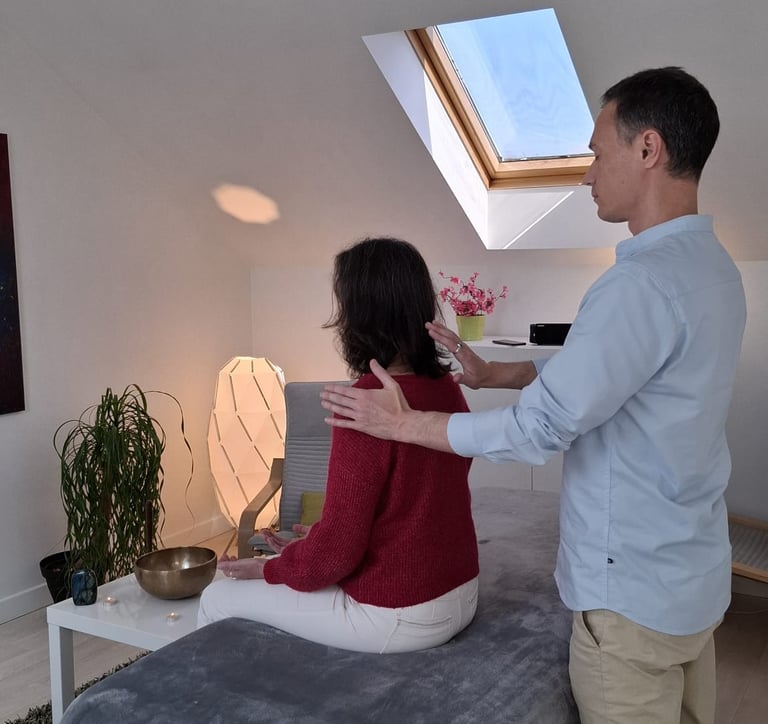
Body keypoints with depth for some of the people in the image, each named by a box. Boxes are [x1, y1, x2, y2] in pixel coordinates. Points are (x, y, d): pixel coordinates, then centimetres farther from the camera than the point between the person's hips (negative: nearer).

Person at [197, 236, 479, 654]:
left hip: (397, 619, -8)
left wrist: (269, 569, -2)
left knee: (219, 599, 9)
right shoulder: (446, 387, 0)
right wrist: (305, 551, 16)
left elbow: (339, 549, -22)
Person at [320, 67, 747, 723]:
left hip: (634, 596, -9)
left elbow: (539, 430, -25)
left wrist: (402, 423, -13)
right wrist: (489, 373, 13)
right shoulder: (711, 265, 4)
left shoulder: (643, 286, -27)